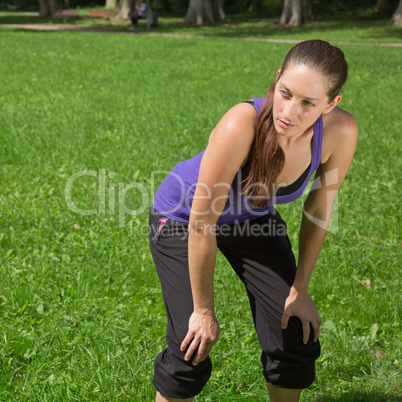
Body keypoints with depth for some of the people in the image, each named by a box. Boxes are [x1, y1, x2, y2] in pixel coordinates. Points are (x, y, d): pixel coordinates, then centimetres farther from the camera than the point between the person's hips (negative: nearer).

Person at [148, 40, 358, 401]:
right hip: (182, 218, -4)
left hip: (253, 219, 4)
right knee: (191, 349, -12)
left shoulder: (340, 132, -28)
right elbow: (201, 226, -31)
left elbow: (320, 209, -10)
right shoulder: (241, 126, -41)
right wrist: (204, 311, -20)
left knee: (297, 339, 1)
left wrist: (299, 289, -3)